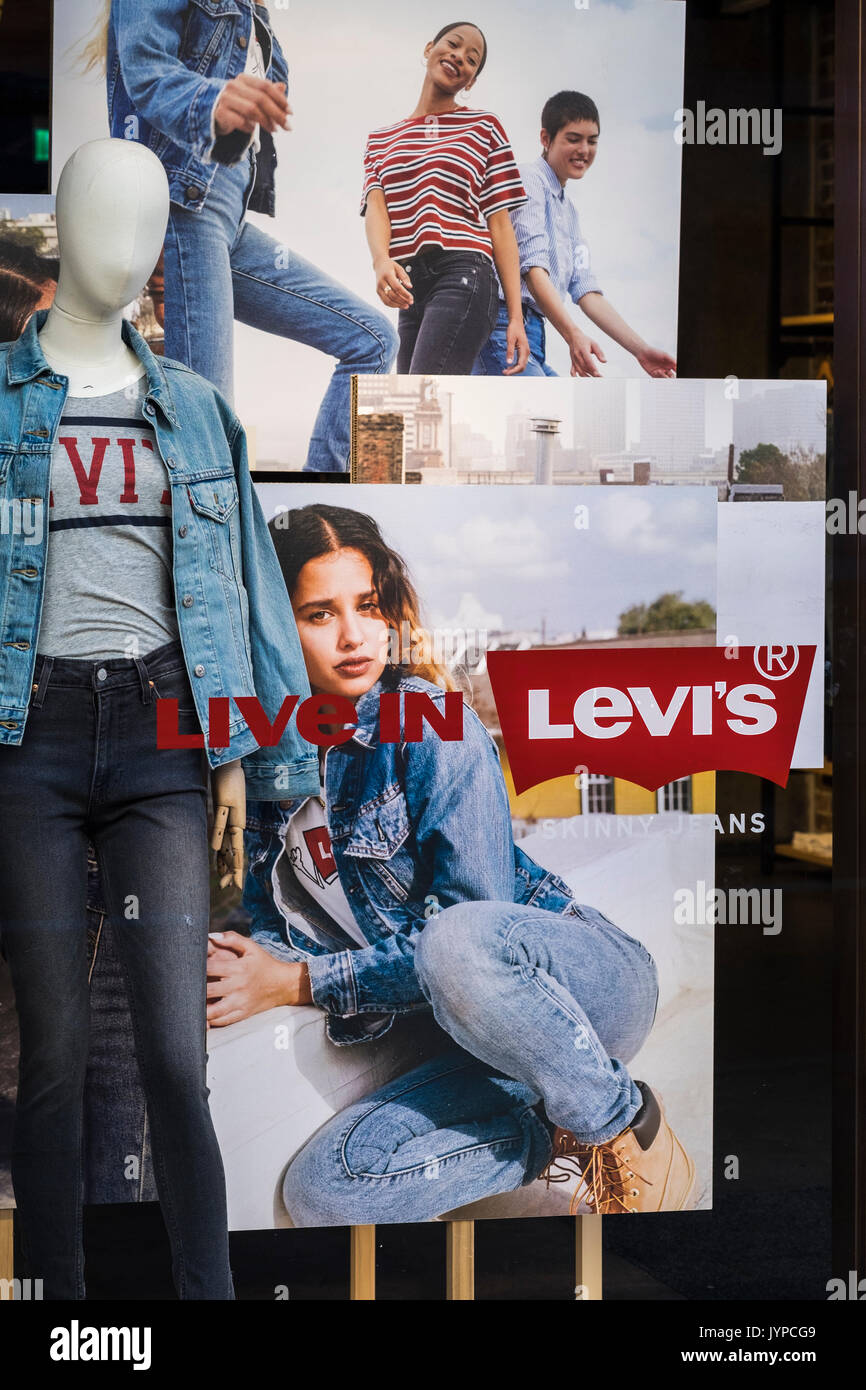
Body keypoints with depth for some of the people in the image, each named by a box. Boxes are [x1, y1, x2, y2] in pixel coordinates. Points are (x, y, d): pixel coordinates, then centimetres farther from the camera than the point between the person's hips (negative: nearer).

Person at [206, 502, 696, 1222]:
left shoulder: (431, 723, -13)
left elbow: (469, 929, -18)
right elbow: (275, 925, 11)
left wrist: (301, 982, -18)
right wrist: (244, 965, -13)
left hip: (600, 981, -5)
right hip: (491, 1041, 5)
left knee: (459, 945, -40)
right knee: (320, 1189, -19)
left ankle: (624, 1121, -14)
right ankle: (559, 1136, -4)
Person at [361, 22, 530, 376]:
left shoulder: (483, 127, 12)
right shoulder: (382, 140, 21)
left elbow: (500, 225, 6)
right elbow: (376, 207, 3)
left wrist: (515, 317, -3)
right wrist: (381, 261, -21)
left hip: (462, 276, -5)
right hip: (408, 288, 5)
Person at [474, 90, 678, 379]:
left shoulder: (568, 211, 27)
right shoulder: (528, 181, -3)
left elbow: (585, 289, 19)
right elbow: (532, 266, -17)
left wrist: (640, 350, 8)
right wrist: (572, 335, -30)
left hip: (534, 334, 10)